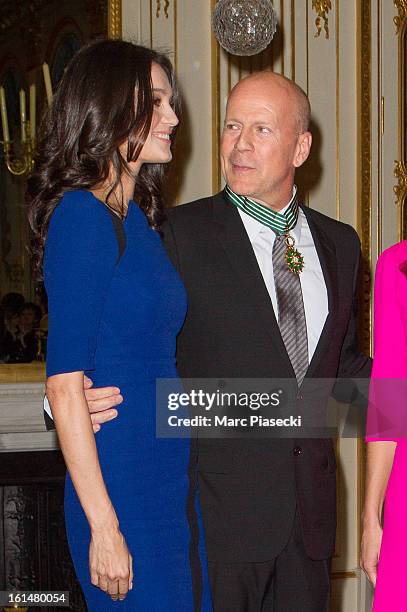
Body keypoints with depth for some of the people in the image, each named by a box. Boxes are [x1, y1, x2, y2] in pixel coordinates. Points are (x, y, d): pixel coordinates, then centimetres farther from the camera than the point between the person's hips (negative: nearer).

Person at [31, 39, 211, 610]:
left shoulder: (141, 219, 13)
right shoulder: (83, 214, -13)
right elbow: (64, 383, -17)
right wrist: (104, 528, -19)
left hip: (174, 476, 8)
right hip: (123, 492, -8)